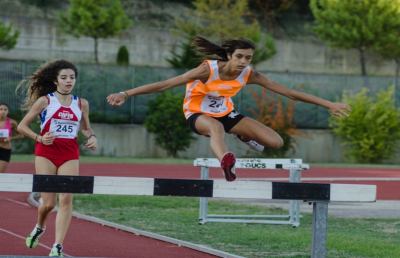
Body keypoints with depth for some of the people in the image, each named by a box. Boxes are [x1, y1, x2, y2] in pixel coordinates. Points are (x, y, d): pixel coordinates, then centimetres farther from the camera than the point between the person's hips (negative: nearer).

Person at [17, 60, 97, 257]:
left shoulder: (81, 104, 7)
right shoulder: (45, 101, -2)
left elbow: (86, 128, 23)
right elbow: (22, 126, 2)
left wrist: (91, 137, 1)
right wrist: (39, 138, -13)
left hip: (70, 155, 2)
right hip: (46, 153, -2)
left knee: (66, 198, -13)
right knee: (48, 202, -4)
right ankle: (39, 228, 30)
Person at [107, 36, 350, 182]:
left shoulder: (249, 75, -20)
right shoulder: (208, 70, -31)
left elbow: (289, 91, -15)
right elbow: (165, 84, -34)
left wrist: (329, 104, -16)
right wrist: (125, 94, -40)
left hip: (225, 112, 5)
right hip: (198, 113, -5)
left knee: (276, 142, -7)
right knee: (216, 127, -42)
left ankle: (246, 136, 25)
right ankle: (226, 161, -69)